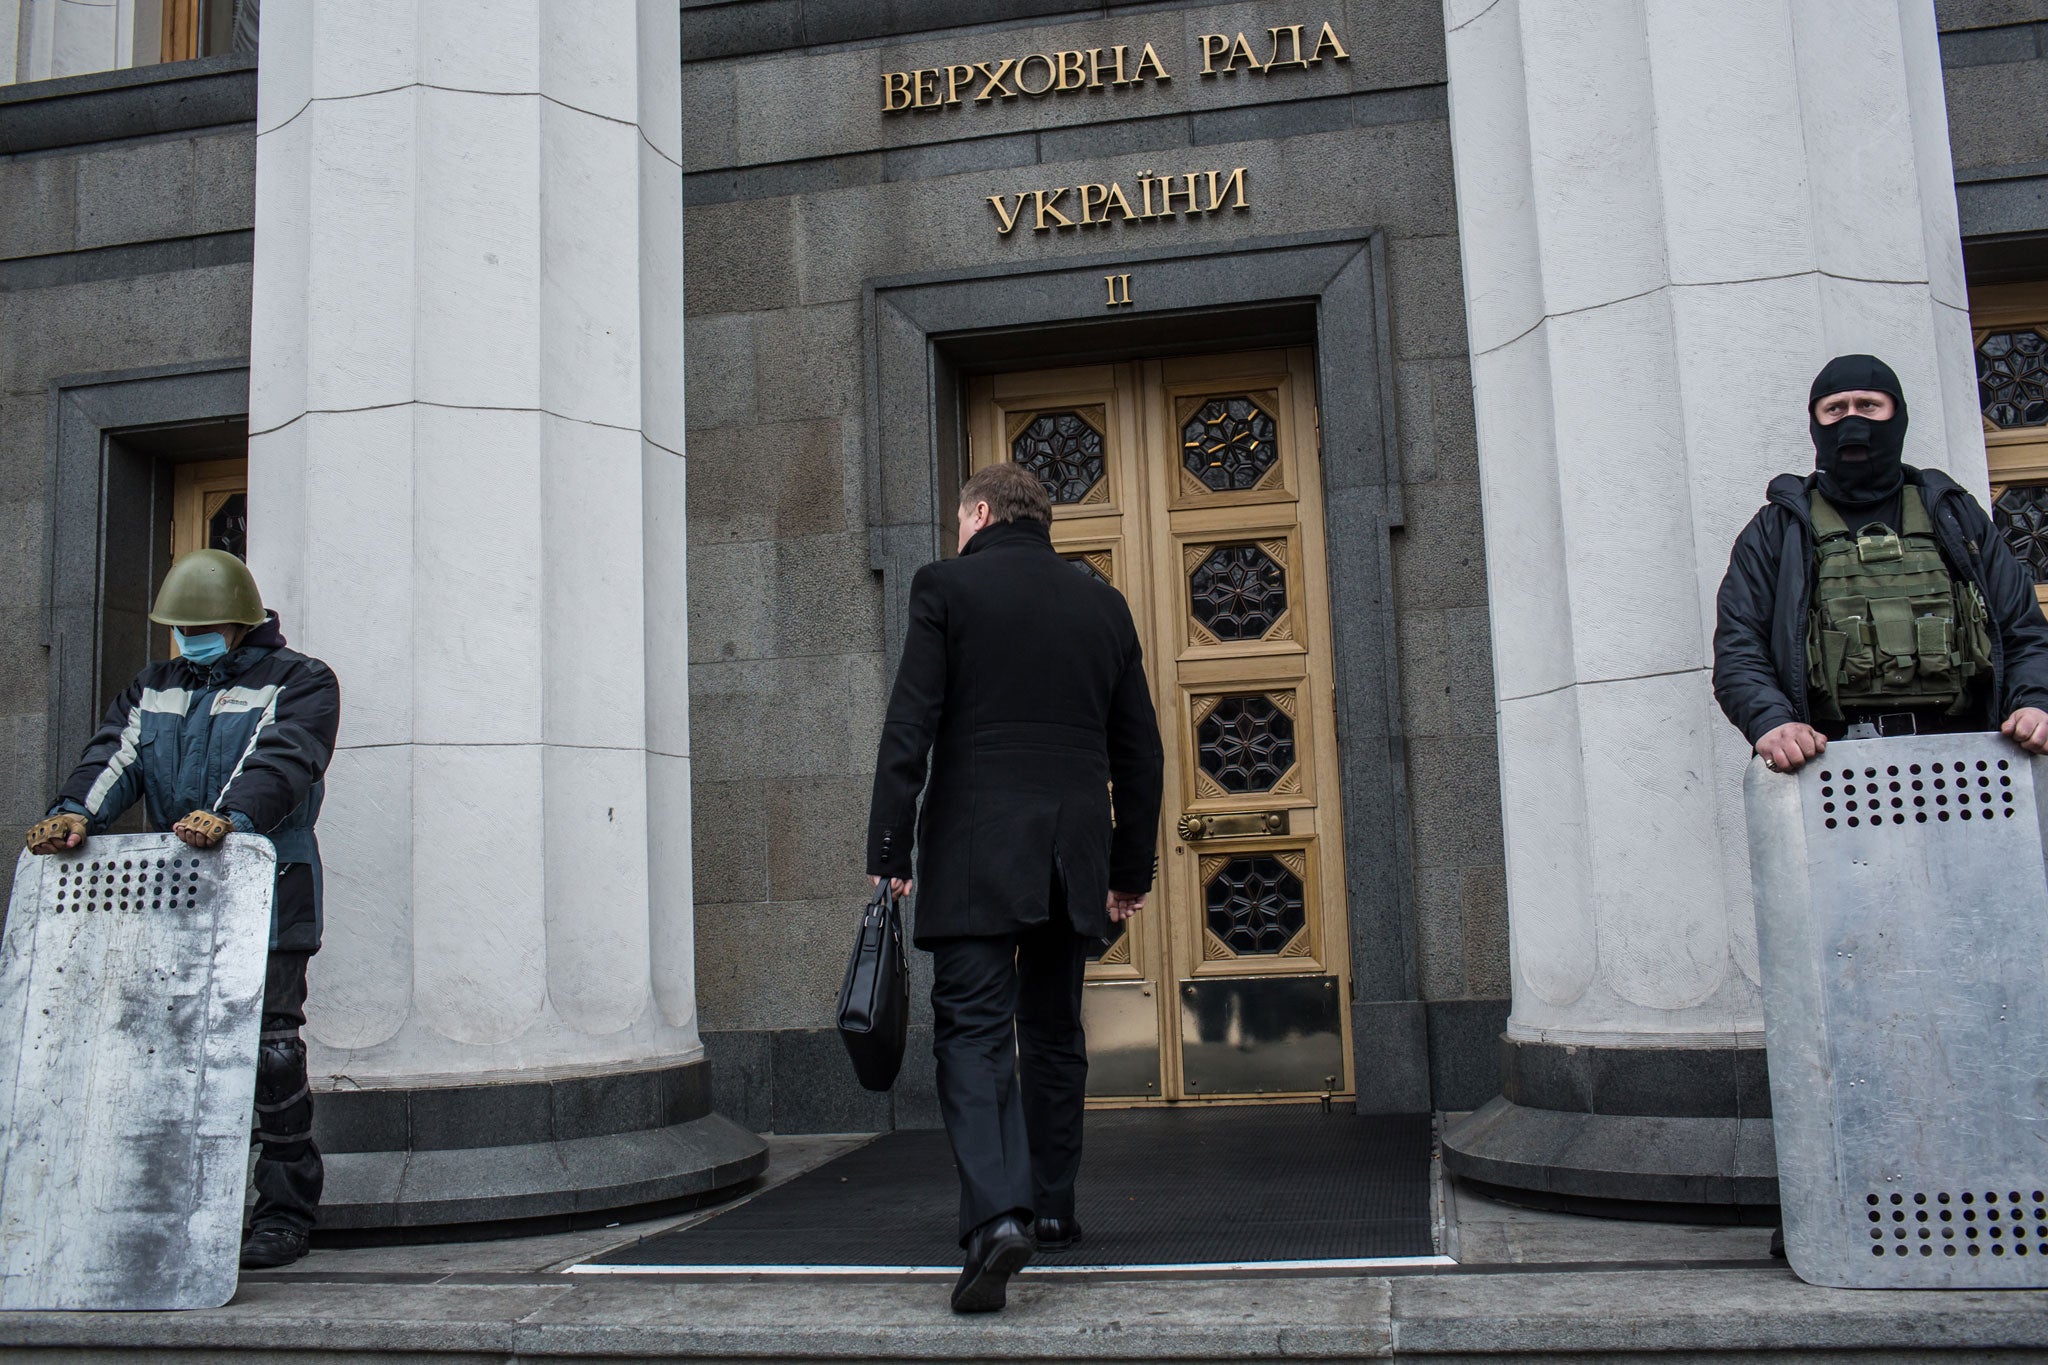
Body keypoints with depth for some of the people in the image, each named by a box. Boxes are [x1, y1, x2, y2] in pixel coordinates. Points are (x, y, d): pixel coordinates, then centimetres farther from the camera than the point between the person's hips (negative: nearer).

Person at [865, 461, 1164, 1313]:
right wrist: (1132, 868, 20)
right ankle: (1052, 1208, 25)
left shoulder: (947, 587, 1)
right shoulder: (1103, 604, 14)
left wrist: (889, 851, -6)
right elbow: (1139, 751, 14)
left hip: (975, 852, -4)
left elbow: (909, 726, -7)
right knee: (1053, 1033, 16)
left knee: (973, 1032, -6)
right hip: (1074, 856, 5)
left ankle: (997, 1216, -22)